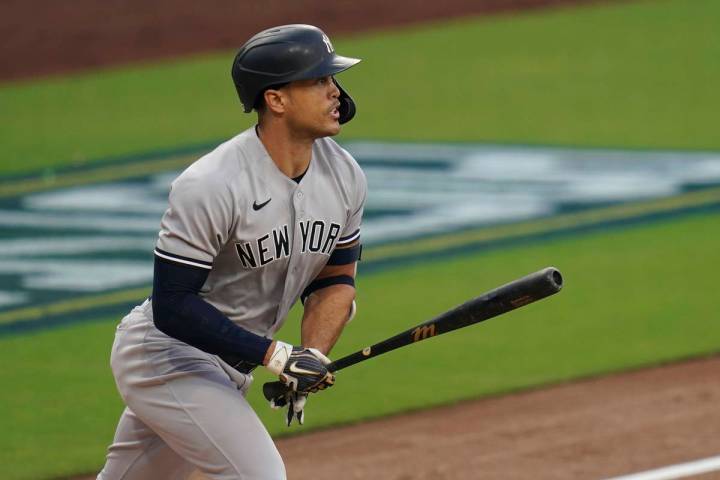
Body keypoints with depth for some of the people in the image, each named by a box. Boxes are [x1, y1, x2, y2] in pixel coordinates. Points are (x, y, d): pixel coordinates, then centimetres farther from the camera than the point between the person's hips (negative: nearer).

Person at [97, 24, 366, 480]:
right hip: (169, 357, -8)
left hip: (230, 367, 8)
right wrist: (275, 356, -28)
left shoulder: (344, 176, -4)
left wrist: (312, 358, -10)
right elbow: (173, 307, -26)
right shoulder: (212, 186, -27)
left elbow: (335, 279, 8)